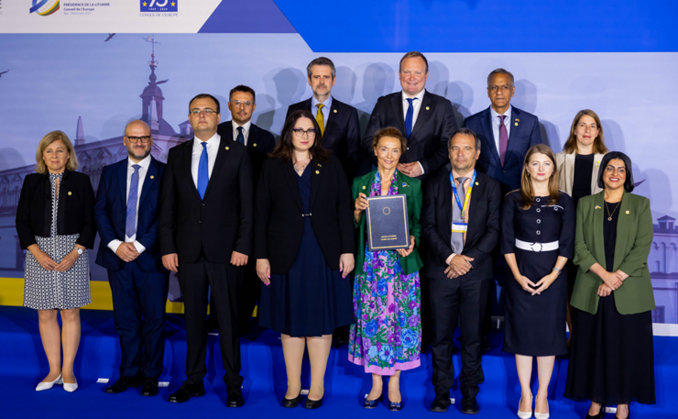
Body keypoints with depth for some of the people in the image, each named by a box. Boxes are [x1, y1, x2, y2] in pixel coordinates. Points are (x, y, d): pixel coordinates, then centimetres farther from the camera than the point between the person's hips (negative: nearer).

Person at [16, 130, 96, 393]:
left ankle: (68, 371, 12)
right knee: (45, 314, 5)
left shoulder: (81, 181, 4)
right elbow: (22, 221, 4)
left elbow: (90, 221, 0)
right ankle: (54, 370, 16)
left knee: (70, 312, 2)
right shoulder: (32, 182, 8)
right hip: (40, 252, 2)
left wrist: (75, 253, -12)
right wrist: (37, 253, -9)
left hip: (72, 251, -2)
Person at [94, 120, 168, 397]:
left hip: (151, 257, -3)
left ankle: (150, 376, 15)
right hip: (118, 257, 3)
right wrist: (115, 244, -8)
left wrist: (140, 245, -13)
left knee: (154, 319, 4)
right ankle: (129, 373, 20)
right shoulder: (110, 172, 12)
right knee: (125, 319, 9)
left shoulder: (165, 173, -1)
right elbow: (100, 211, 7)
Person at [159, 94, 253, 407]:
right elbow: (167, 205, 9)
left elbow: (247, 204, -1)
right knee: (193, 317, 9)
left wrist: (243, 247, -9)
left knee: (228, 318, 3)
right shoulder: (177, 155, 10)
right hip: (188, 251, 3)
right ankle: (194, 381, 21)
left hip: (225, 251, -2)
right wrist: (167, 248, 1)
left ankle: (233, 384, 14)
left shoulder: (237, 152, 3)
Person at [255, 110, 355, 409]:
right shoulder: (272, 167, 5)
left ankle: (317, 386, 14)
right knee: (290, 321, 6)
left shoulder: (331, 165, 6)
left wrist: (347, 250, -4)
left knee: (320, 321, 4)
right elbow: (262, 214, 2)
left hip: (324, 255, 0)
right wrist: (261, 256, -4)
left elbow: (343, 209, 3)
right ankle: (293, 386, 16)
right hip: (286, 255, 0)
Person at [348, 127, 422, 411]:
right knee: (371, 320, 4)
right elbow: (354, 227, 10)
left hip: (401, 263, -1)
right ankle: (376, 383, 18)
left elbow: (418, 223, 7)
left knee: (399, 320, 2)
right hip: (370, 264, 1)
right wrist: (357, 209, -10)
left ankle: (394, 382, 16)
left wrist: (412, 240, -13)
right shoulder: (361, 183, 7)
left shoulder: (412, 185, 4)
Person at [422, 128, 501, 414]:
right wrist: (450, 257, -12)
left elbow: (493, 230, -1)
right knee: (441, 335, 6)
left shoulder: (490, 187, 6)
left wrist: (469, 259, -12)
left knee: (472, 335, 6)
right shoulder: (435, 186, 7)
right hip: (441, 270, 1)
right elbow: (428, 227, 0)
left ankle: (470, 393, 18)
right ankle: (442, 391, 18)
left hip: (476, 272, 0)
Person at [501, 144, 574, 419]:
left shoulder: (564, 202, 2)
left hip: (552, 275, 0)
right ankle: (525, 394, 18)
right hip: (521, 275, 0)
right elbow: (507, 241, -1)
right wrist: (517, 275, -10)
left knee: (548, 332, 5)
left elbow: (567, 244, 0)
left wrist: (553, 275, -12)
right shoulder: (513, 200, 1)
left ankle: (542, 394, 18)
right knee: (522, 332, 4)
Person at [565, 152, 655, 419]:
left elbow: (642, 247, -4)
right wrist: (604, 274, -13)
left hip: (629, 292, -1)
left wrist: (617, 277, -13)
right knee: (593, 346, 4)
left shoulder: (640, 205, 5)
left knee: (627, 346, 3)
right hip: (591, 291, 1)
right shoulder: (586, 204, 8)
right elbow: (579, 246, 0)